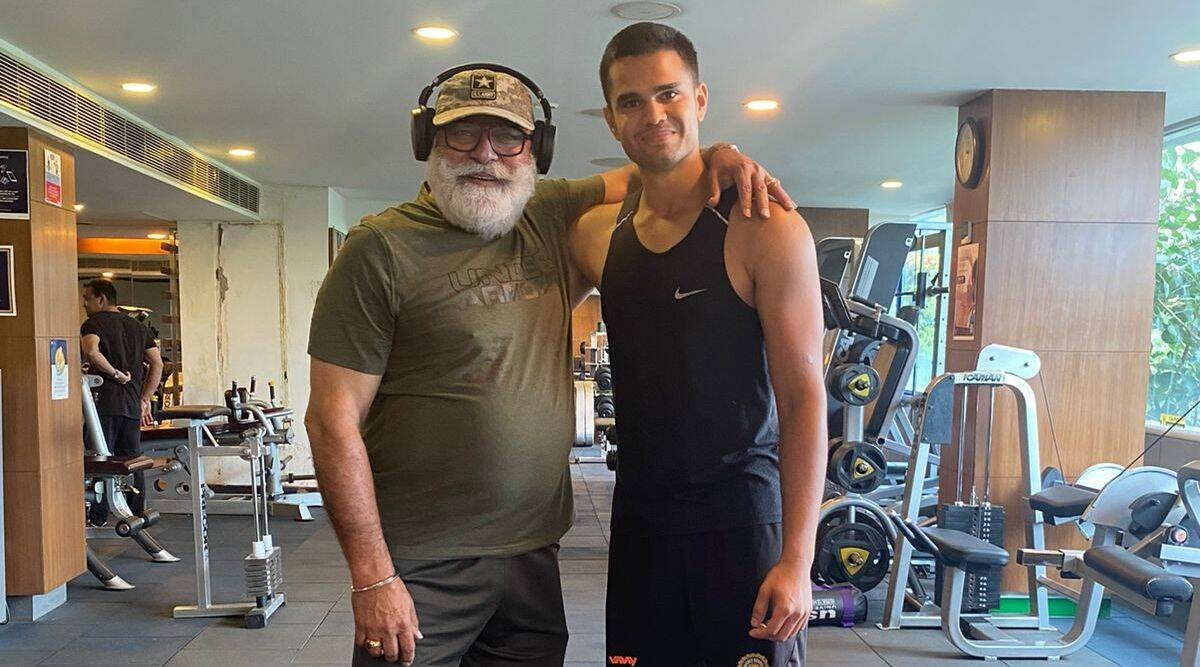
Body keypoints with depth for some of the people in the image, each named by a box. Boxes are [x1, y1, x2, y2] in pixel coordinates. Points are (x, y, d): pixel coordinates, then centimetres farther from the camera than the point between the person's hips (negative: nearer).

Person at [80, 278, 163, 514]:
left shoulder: (93, 324, -1)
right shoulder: (138, 327, 17)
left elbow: (91, 352, -24)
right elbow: (157, 364, 11)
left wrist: (115, 373, -11)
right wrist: (145, 400, 12)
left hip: (105, 403, -6)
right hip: (132, 406, 6)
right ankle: (137, 516, 14)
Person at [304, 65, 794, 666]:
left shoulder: (550, 219, 6)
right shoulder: (383, 248, -9)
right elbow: (333, 420, -11)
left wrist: (716, 156, 0)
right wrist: (373, 577, -15)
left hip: (535, 554, 5)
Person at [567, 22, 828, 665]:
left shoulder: (765, 230, -10)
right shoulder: (597, 235, 5)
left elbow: (803, 396, -12)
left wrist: (796, 559, -16)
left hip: (742, 517, -4)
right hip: (639, 516, 5)